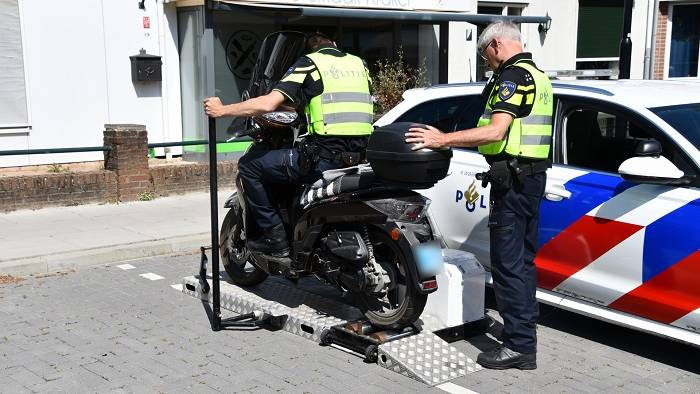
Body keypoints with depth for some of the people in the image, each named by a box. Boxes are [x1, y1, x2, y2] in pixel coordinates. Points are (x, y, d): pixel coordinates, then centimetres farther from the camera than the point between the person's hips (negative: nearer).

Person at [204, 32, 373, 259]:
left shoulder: (308, 64, 1)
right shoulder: (359, 63, 18)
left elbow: (268, 104, -10)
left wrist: (222, 110, 2)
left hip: (325, 158, -7)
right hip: (359, 156, 7)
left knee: (249, 165, 6)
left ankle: (275, 238, 4)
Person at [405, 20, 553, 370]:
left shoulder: (512, 76, -13)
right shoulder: (538, 76, 19)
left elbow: (496, 132, -25)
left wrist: (442, 139, -25)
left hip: (513, 180, -10)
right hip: (533, 176, 10)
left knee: (508, 264, -6)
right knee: (522, 261, 14)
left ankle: (519, 346, -3)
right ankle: (523, 335, 21)